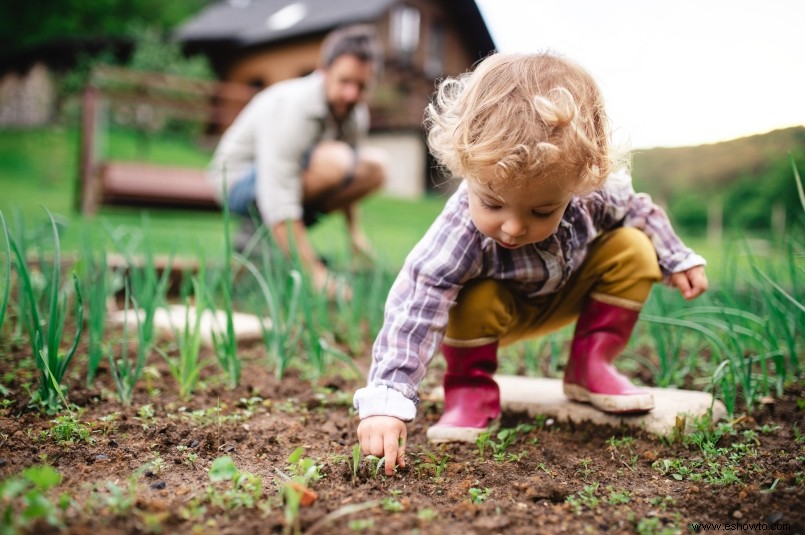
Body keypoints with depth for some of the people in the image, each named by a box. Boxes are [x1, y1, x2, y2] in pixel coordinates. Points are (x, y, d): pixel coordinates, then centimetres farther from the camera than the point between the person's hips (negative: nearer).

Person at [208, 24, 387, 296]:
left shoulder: (356, 112, -6)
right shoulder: (292, 107, -30)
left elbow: (347, 180, 13)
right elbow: (278, 200, -36)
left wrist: (355, 232, 8)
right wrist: (316, 273, -38)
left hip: (286, 175, 8)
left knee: (375, 165, -3)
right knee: (334, 160, -32)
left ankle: (292, 234, 0)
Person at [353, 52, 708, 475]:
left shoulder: (598, 192, -30)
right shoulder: (460, 233, -43)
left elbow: (637, 211, -5)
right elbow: (414, 310, -48)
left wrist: (677, 260, 2)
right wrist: (385, 402, -55)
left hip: (566, 295, 4)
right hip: (499, 309, -4)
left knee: (634, 252, -15)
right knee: (474, 301, -35)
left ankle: (589, 366, 0)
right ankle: (470, 388, -7)